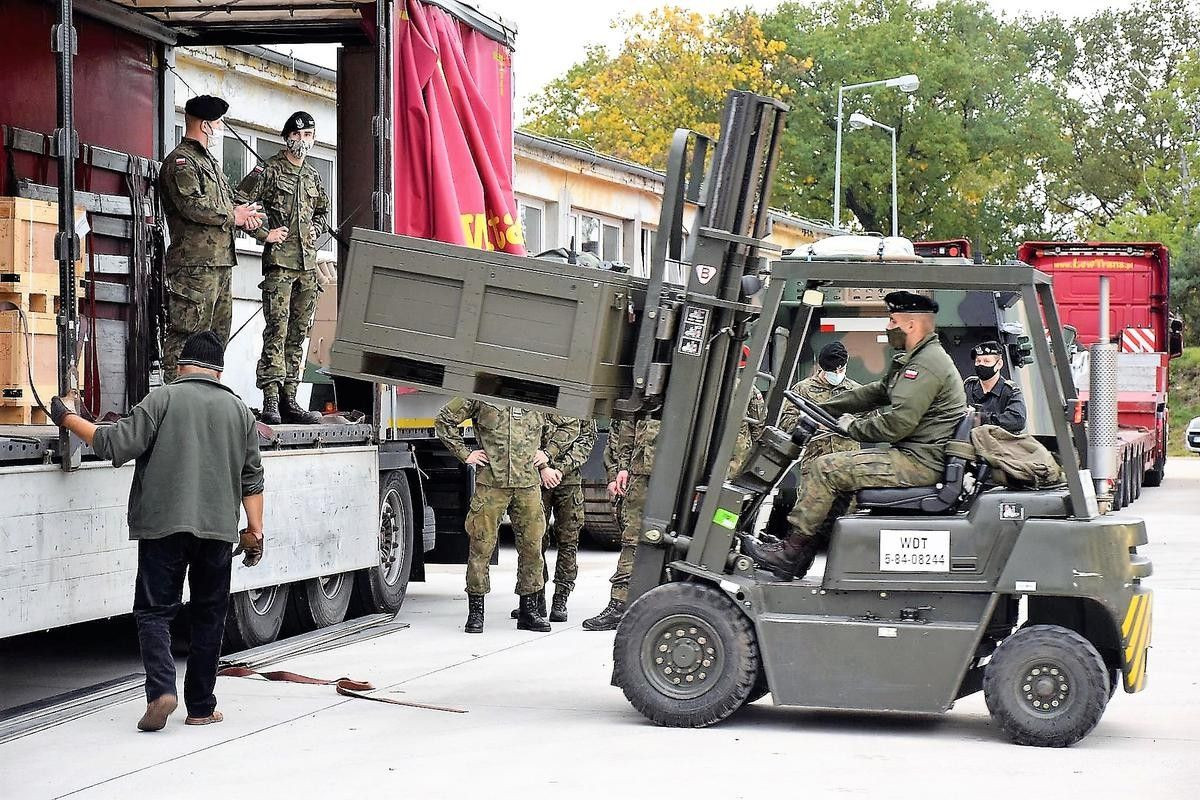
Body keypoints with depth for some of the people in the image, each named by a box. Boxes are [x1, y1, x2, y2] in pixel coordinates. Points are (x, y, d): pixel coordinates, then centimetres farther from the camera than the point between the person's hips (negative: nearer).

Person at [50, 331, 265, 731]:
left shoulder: (163, 399, -2)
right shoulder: (239, 410, 11)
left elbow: (116, 445, -8)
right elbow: (252, 479, 11)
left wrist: (69, 419, 3)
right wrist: (255, 531, 14)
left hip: (164, 525, -3)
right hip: (218, 529, 3)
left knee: (154, 610, 3)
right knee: (209, 616, 11)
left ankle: (161, 690, -16)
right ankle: (200, 706, 12)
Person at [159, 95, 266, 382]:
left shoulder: (209, 162, 25)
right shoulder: (180, 161, -7)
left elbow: (226, 203, 28)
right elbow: (192, 206, -20)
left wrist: (243, 215, 5)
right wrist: (232, 216, -8)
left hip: (221, 261, 10)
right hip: (194, 264, -10)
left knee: (218, 334, 12)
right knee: (187, 334, -12)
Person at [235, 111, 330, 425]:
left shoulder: (313, 175, 17)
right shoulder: (269, 170, -2)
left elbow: (323, 211, 33)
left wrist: (316, 229, 12)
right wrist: (265, 234, -12)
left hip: (308, 264, 7)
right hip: (280, 261, -7)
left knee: (298, 334, 8)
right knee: (277, 330, -13)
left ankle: (288, 399, 12)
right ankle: (270, 401, -15)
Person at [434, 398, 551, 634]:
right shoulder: (481, 394, 0)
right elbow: (444, 421, 5)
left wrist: (544, 455, 12)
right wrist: (465, 454, 0)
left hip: (528, 483, 3)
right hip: (490, 482, -3)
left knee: (532, 546, 5)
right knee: (481, 546, -1)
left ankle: (529, 610, 17)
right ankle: (475, 612, 8)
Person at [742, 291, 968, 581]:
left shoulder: (927, 365, -16)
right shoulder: (916, 360, 19)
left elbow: (897, 423, -23)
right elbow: (876, 392, 28)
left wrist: (852, 428, -7)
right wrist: (823, 409, 25)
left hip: (920, 463, -11)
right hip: (916, 457, 11)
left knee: (825, 468, -12)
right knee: (840, 468, 18)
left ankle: (789, 555, -7)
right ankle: (803, 556, 11)